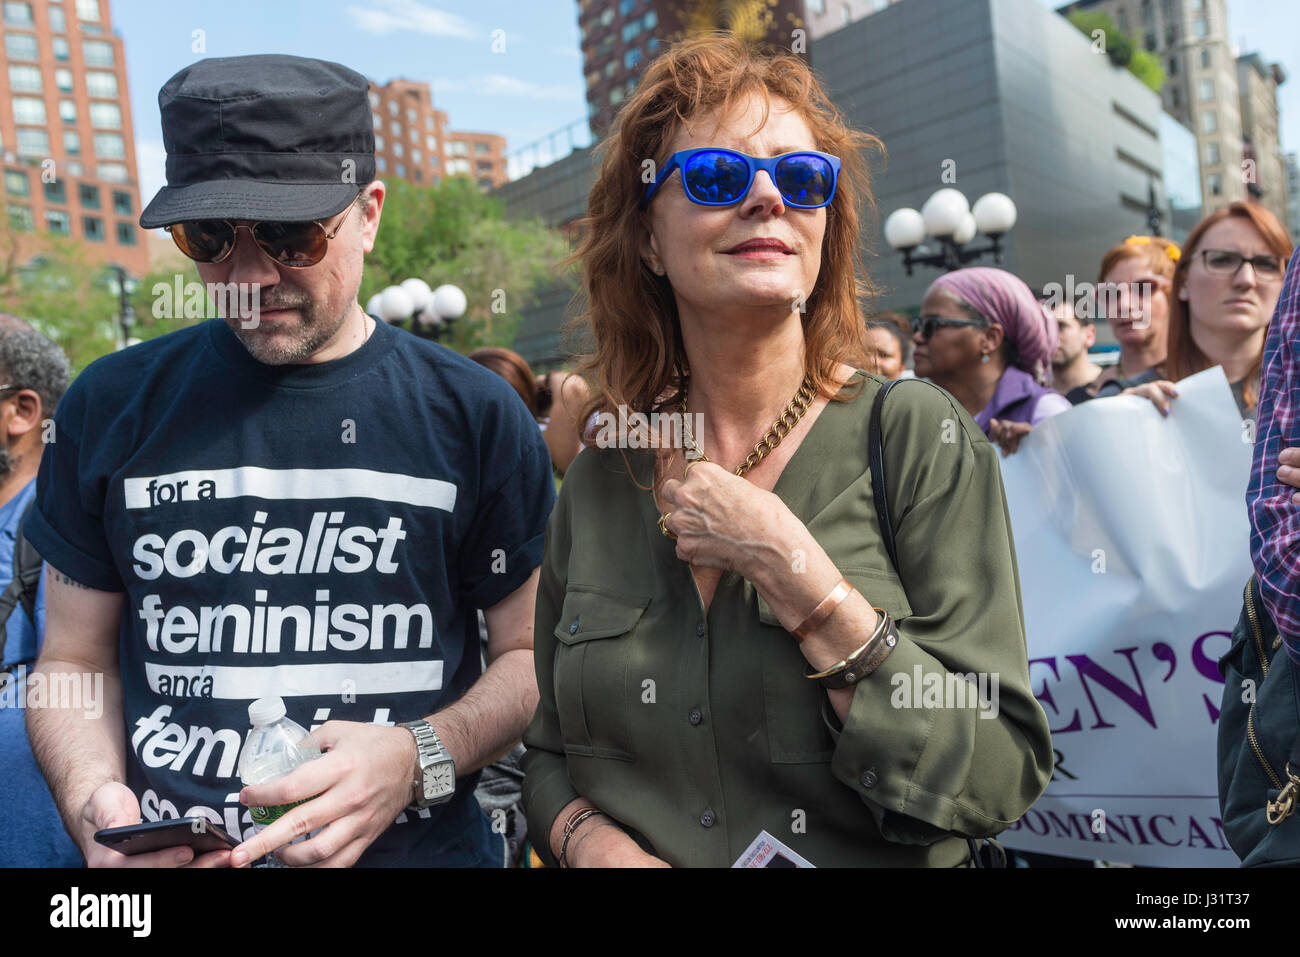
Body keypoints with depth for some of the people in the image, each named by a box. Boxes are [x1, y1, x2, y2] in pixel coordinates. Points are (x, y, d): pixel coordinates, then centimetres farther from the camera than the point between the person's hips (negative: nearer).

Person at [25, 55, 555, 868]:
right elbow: (77, 658, 12)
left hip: (422, 845, -2)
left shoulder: (474, 413, 0)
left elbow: (535, 653, 3)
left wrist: (420, 757, -11)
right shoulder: (112, 409, 6)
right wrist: (93, 800, -4)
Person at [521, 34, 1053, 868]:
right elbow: (548, 755, 7)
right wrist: (590, 839, -11)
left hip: (874, 855, -2)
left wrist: (794, 573, -20)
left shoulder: (920, 438, -9)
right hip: (636, 846, 2)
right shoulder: (599, 482, -1)